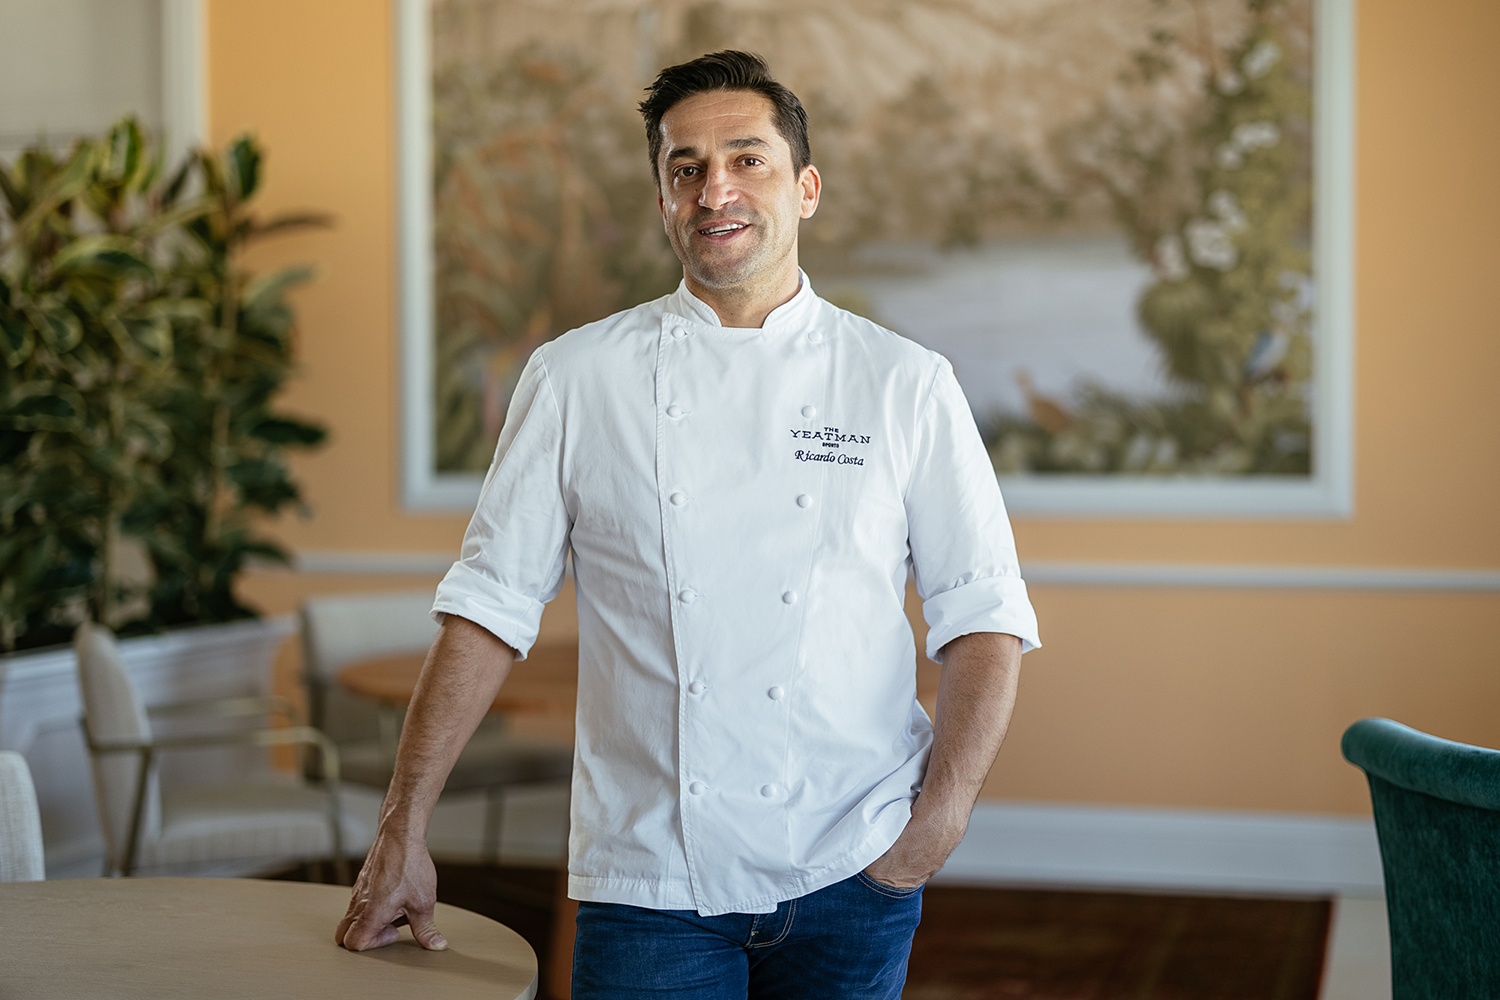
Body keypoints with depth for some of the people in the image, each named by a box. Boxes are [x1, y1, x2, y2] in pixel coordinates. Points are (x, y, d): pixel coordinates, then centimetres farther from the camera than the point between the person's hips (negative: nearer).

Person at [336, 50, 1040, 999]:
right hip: (651, 879, 0)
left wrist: (937, 823, -9)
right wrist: (402, 834, 0)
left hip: (851, 879, 0)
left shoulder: (906, 385, 1)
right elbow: (492, 602, 3)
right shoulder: (576, 378, 2)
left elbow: (984, 616, 2)